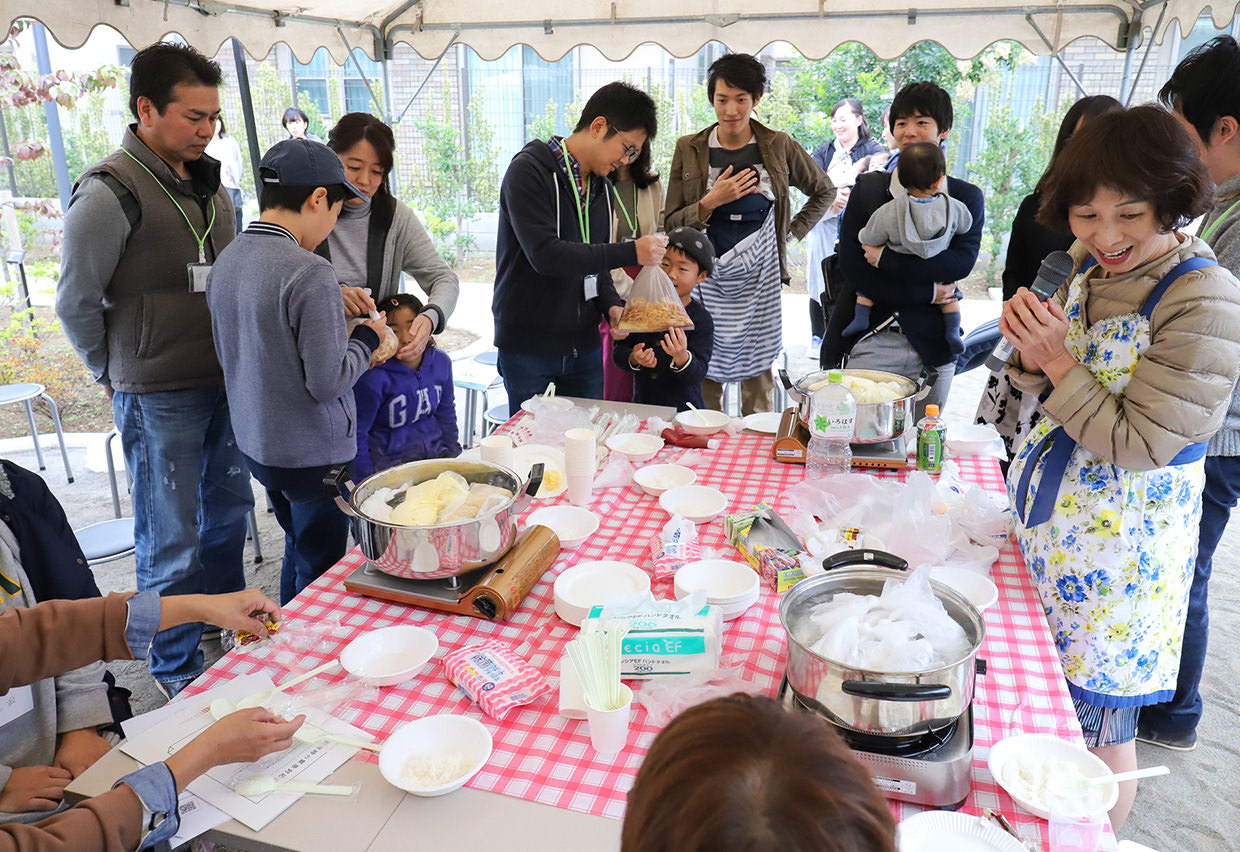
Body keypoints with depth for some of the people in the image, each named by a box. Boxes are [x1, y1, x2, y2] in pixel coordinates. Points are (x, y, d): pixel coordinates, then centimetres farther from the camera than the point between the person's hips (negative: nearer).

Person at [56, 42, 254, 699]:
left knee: (229, 508, 18)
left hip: (225, 384, 7)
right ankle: (177, 670, 21)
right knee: (170, 541, 4)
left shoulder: (209, 183, 9)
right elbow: (76, 303, -8)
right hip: (158, 398, -7)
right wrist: (119, 376, 2)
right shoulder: (110, 191, -14)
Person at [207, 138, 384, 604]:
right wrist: (366, 339, -5)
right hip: (312, 455, -9)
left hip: (255, 444, 9)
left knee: (298, 551, 26)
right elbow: (327, 382, -23)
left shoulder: (225, 261, 2)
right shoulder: (310, 273, -24)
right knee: (320, 572, 9)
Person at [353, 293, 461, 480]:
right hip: (390, 463, -5)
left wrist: (453, 453, 18)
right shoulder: (374, 377, -16)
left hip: (436, 454, 6)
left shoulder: (441, 361, 1)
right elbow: (357, 434, -8)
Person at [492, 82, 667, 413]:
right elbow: (545, 255, -24)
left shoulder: (602, 187, 12)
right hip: (528, 348, -6)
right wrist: (630, 252, -24)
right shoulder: (530, 170, -11)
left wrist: (610, 305, -4)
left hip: (584, 348, 6)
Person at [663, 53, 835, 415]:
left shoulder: (779, 147, 5)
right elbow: (670, 222, 4)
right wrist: (711, 201, -11)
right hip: (707, 277, 0)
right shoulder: (689, 149, 4)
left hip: (758, 278, 0)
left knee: (757, 373, 1)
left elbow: (824, 191, 20)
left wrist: (793, 232, 10)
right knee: (706, 371, -1)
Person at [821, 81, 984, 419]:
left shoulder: (965, 197, 7)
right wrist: (927, 292, -9)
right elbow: (851, 265, -5)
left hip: (931, 348, 1)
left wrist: (885, 258, -15)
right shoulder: (867, 187, 6)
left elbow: (961, 261, -10)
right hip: (867, 343, -1)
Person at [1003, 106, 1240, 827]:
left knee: (1097, 729, 10)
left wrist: (1057, 359, -23)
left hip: (1122, 544, -7)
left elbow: (1138, 444, -22)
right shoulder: (1095, 268, 3)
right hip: (1052, 519, 7)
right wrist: (1031, 350, -9)